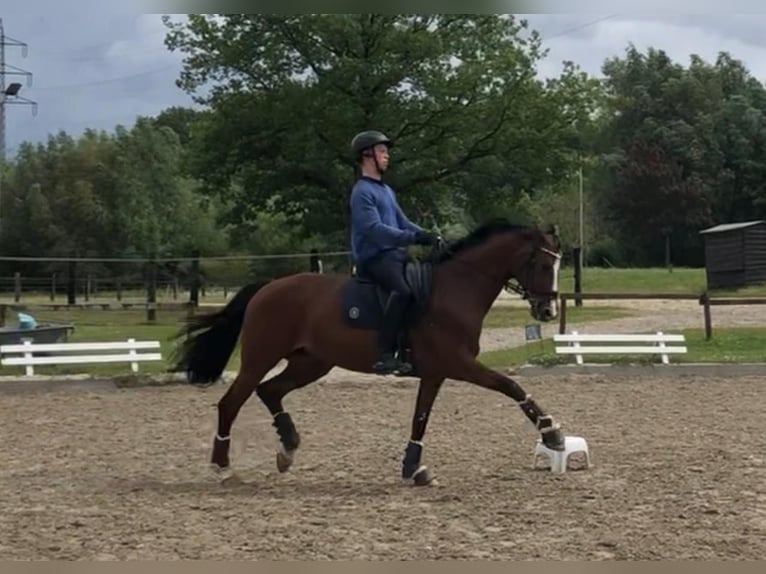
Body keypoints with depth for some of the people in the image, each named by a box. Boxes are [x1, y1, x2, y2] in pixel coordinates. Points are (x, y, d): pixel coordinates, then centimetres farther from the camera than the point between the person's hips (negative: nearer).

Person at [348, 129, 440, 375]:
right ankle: (385, 355, -37)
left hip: (395, 254, 10)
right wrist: (414, 238, -25)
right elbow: (374, 229, -20)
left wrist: (428, 236, 5)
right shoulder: (362, 192, -8)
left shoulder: (386, 190, 21)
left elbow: (403, 223, 23)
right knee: (402, 290, -35)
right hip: (374, 258, -10)